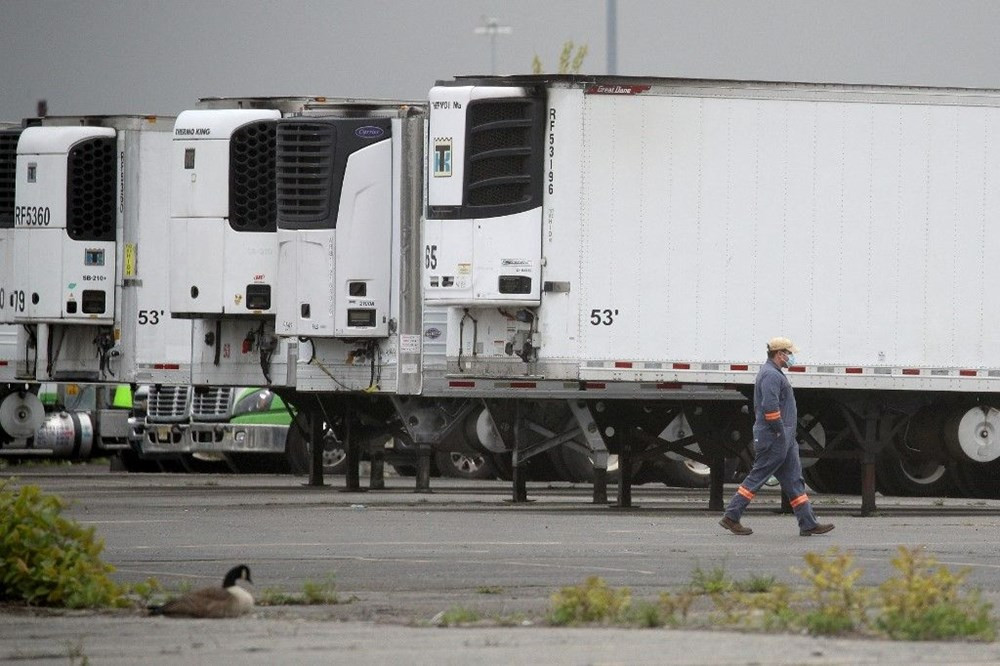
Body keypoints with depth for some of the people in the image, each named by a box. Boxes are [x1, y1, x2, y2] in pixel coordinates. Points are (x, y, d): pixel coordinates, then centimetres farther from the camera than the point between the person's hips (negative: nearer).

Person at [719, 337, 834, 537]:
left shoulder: (773, 374, 19)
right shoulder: (771, 375, -15)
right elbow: (770, 407, -25)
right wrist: (780, 432, -20)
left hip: (785, 440, 11)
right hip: (774, 438, -11)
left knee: (794, 481, 7)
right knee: (757, 477, -5)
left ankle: (808, 524, 6)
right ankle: (731, 517, 1)